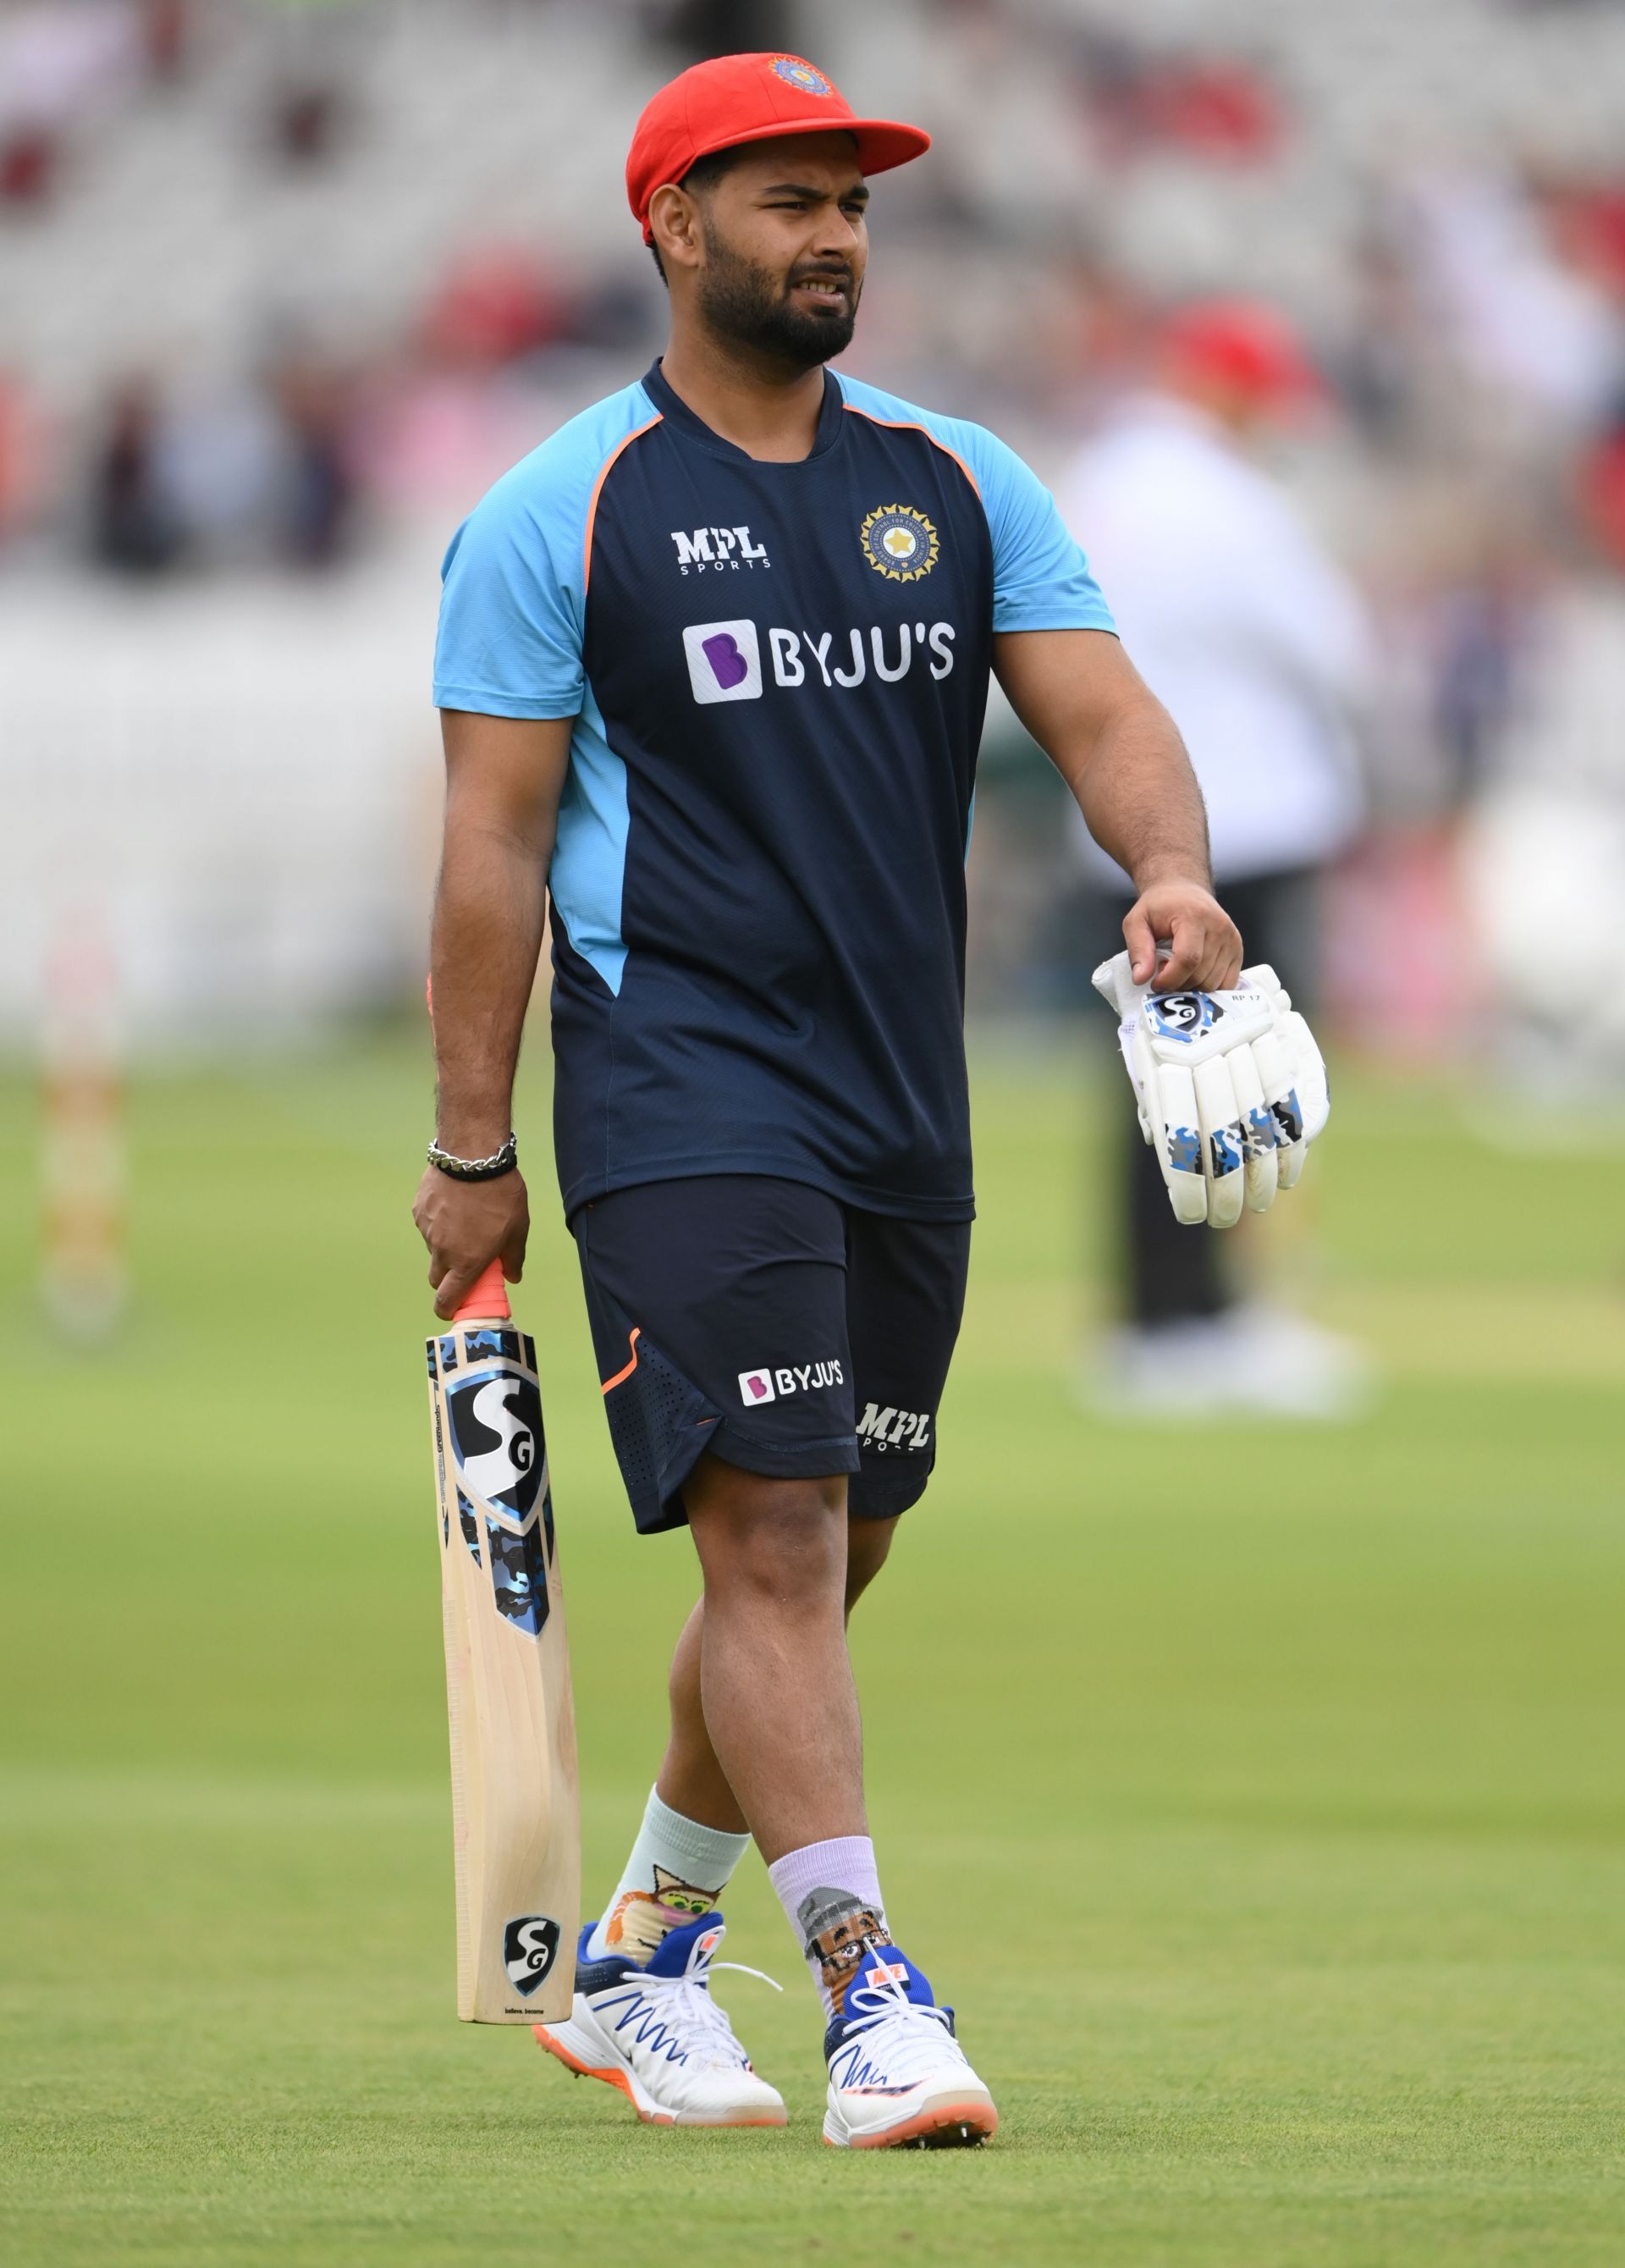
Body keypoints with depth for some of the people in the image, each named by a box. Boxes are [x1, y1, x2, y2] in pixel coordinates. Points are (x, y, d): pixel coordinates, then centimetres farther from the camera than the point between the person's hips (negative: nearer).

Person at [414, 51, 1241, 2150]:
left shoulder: (958, 485, 11)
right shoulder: (563, 517, -3)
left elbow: (1101, 712, 2)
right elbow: (493, 846, -3)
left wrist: (1169, 868, -21)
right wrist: (471, 1152, -7)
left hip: (905, 1113, 6)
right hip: (681, 1100, -6)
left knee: (826, 1559, 12)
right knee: (773, 1538, -14)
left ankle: (636, 1960, 28)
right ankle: (869, 1996, -16)